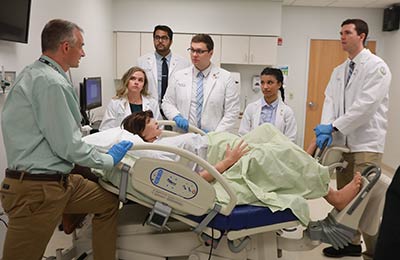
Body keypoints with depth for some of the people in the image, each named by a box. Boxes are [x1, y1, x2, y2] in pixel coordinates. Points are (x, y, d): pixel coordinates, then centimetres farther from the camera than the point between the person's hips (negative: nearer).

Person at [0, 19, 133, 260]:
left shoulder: (34, 73, 12)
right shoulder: (51, 82, -20)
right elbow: (67, 145, -20)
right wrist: (109, 160, -6)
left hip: (58, 180, 10)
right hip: (37, 189, -10)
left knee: (109, 202, 16)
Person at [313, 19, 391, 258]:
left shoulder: (376, 66, -8)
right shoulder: (339, 71, 14)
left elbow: (366, 105, -18)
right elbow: (331, 100, 3)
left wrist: (333, 127, -20)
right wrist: (326, 128, -14)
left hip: (366, 143, -7)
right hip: (343, 142, 7)